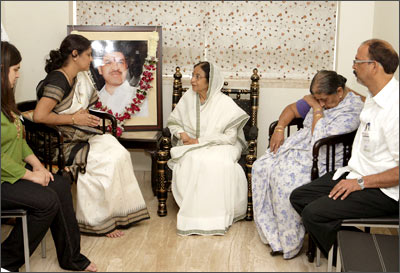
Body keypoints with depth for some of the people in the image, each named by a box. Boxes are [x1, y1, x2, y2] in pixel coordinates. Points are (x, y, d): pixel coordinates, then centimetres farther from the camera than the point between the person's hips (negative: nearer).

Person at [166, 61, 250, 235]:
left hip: (219, 147, -2)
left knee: (221, 164, -36)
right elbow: (173, 121, 17)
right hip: (191, 146, 2)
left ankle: (217, 216, -23)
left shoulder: (225, 103, -6)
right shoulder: (188, 98, 5)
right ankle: (194, 213, -24)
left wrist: (200, 141, -15)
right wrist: (181, 133, -6)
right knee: (192, 161, -34)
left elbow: (230, 136, -11)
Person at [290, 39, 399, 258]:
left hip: (382, 191, -10)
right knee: (298, 197, 6)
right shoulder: (374, 98, 6)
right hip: (355, 174, 10)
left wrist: (361, 182, -21)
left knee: (313, 214, -21)